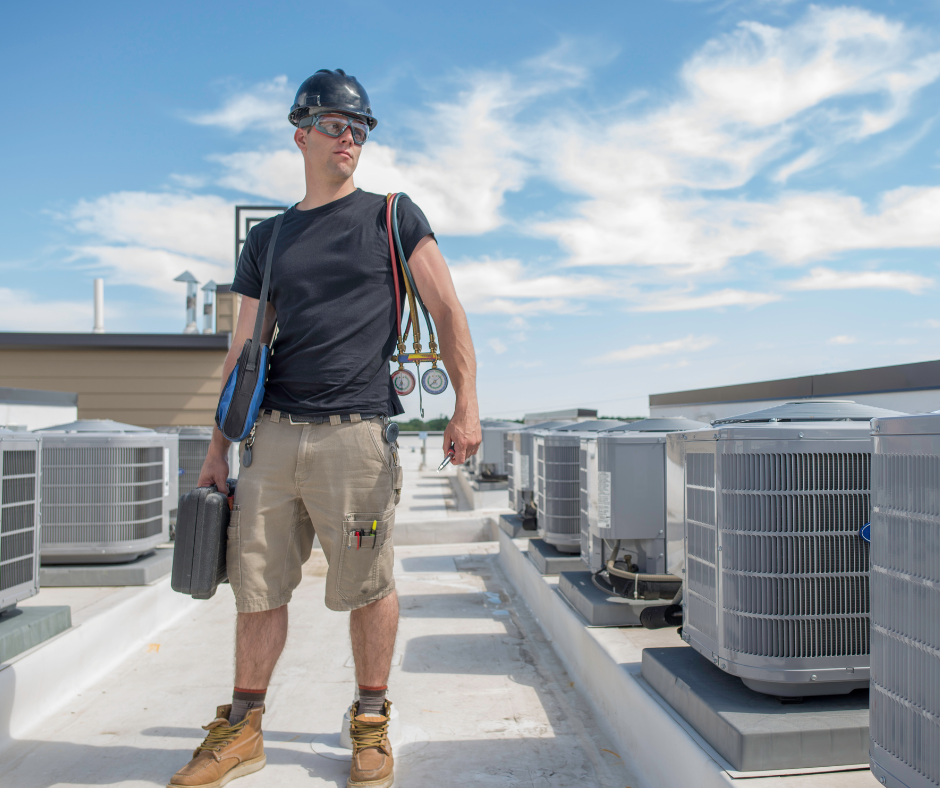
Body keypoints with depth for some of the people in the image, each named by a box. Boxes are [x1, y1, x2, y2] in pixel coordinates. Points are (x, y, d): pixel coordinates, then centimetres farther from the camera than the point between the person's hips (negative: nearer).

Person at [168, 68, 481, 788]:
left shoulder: (392, 216, 9)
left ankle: (372, 723, 20)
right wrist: (219, 447, 12)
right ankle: (242, 729, 23)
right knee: (259, 585, 7)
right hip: (273, 433, 4)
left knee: (367, 586, 2)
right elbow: (244, 347, 16)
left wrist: (466, 407, -8)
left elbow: (448, 311, 3)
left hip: (356, 432, -3)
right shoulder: (268, 238, 17)